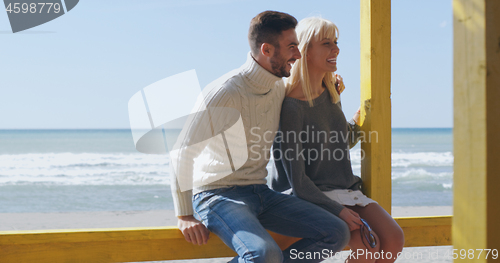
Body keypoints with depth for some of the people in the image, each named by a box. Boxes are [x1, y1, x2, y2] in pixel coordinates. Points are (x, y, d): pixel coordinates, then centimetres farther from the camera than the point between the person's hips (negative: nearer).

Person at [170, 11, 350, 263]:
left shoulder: (279, 87, 9)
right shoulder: (226, 93, -17)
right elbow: (183, 151, -15)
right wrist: (184, 215, -14)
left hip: (260, 193, 9)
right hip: (218, 195, -8)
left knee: (336, 233, -8)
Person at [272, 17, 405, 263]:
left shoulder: (331, 93, 8)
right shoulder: (291, 106, -16)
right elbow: (296, 179, -17)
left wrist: (359, 121, 9)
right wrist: (338, 211, -21)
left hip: (348, 188, 7)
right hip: (314, 196, -7)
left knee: (394, 239, -15)